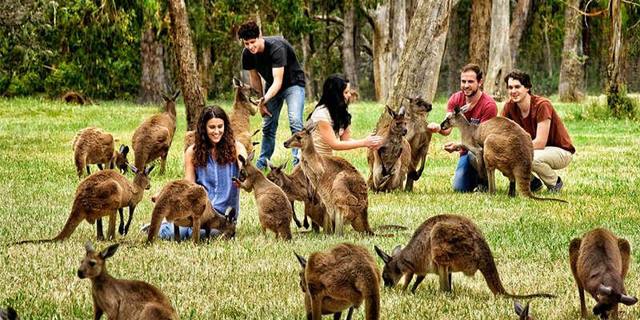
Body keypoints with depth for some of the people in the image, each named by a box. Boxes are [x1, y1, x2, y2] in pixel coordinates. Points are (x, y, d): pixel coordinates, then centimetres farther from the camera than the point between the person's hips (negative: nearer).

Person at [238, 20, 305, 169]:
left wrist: (265, 99, -51)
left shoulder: (276, 48, -34)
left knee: (295, 122, -22)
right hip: (272, 87, 6)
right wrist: (260, 101, 0)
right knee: (268, 126, 6)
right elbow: (254, 77, 2)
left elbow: (278, 81, -38)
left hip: (292, 83, -6)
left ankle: (298, 161, -26)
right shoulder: (247, 53, -14)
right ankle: (262, 163, 15)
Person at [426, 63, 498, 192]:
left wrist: (458, 145, -40)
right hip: (467, 150, 5)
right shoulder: (455, 99, -5)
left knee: (474, 153, -39)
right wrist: (438, 128, -38)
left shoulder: (489, 105, -22)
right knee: (459, 188, -11)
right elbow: (447, 129, -12)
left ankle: (484, 183, -11)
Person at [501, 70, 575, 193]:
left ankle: (555, 182, -5)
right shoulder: (510, 106, -7)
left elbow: (540, 142, -28)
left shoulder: (542, 105, -25)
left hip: (561, 151, -6)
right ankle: (533, 182, 5)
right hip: (535, 149, 6)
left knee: (532, 157, -37)